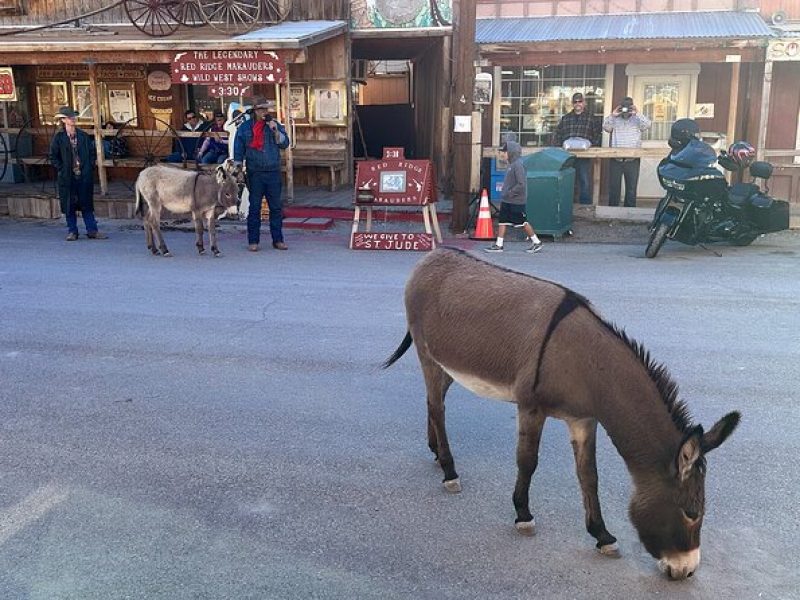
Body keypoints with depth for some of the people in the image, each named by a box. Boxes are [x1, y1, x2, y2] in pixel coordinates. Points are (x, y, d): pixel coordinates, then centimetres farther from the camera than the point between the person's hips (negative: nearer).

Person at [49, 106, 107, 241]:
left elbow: (92, 153, 11)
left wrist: (89, 167, 2)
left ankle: (92, 230, 8)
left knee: (87, 204, 4)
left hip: (84, 175, 1)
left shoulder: (84, 136, 5)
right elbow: (53, 157, 2)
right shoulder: (58, 137, -1)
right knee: (69, 204, 4)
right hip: (67, 177, -1)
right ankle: (72, 231, 13)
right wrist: (62, 169, -6)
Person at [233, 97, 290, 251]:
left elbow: (285, 144, 0)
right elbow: (238, 150, 5)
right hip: (255, 173, -2)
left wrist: (275, 131, -14)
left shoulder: (275, 125, 9)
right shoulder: (245, 127, 4)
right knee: (254, 207, 2)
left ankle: (277, 239, 12)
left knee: (276, 207, 4)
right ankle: (253, 241, 8)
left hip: (273, 171, 2)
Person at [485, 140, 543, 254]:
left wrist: (510, 193, -19)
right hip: (507, 201, 9)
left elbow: (521, 184, -24)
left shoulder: (518, 165, -18)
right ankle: (498, 245, 10)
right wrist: (506, 194, 13)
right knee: (502, 221, 7)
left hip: (516, 202, -9)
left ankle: (537, 242, 14)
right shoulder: (511, 164, 12)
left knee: (523, 223, 1)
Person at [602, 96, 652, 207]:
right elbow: (606, 127, -7)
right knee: (614, 188, 6)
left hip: (633, 160, 0)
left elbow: (648, 125, -12)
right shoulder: (615, 119, 6)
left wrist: (638, 114, -23)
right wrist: (612, 115, -19)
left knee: (631, 189, 6)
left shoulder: (637, 120, 4)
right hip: (616, 160, 1)